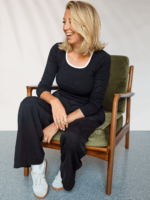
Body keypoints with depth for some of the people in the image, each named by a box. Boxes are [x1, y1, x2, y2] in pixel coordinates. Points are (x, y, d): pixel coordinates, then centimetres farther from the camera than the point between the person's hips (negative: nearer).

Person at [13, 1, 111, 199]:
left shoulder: (102, 59, -17)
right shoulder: (57, 50, -8)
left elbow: (95, 103, -15)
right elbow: (43, 87, -6)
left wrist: (59, 123, -23)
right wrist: (54, 101, -32)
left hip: (87, 114, -2)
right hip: (60, 106, 3)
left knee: (72, 137, -34)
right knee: (28, 104, -27)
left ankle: (65, 174, 3)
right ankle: (37, 164, -11)